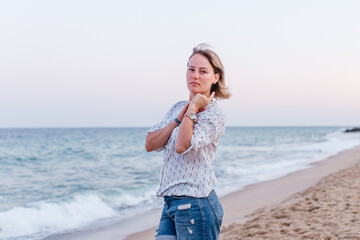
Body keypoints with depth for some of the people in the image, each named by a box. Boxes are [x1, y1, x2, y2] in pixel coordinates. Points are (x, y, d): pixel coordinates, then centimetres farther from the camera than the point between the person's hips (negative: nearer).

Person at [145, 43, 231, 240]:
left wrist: (192, 109, -12)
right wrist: (179, 118, -4)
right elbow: (150, 145, 4)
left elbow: (182, 146, -23)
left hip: (195, 204, -7)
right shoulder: (178, 108, 14)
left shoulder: (214, 114, -8)